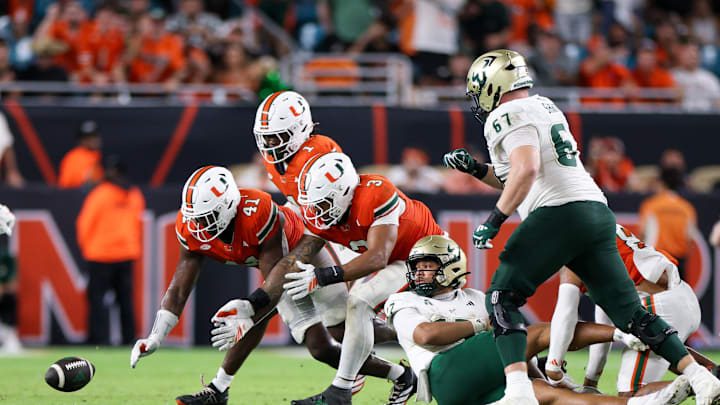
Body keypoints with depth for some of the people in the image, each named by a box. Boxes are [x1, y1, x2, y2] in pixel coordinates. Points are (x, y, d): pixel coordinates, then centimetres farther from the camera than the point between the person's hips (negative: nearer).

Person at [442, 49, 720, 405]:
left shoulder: (508, 115, -2)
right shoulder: (545, 108, 26)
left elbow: (526, 170, -19)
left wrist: (494, 220, -17)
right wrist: (475, 169, 27)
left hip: (559, 215, -9)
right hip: (598, 212, 9)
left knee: (501, 298, -3)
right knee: (629, 312, 9)